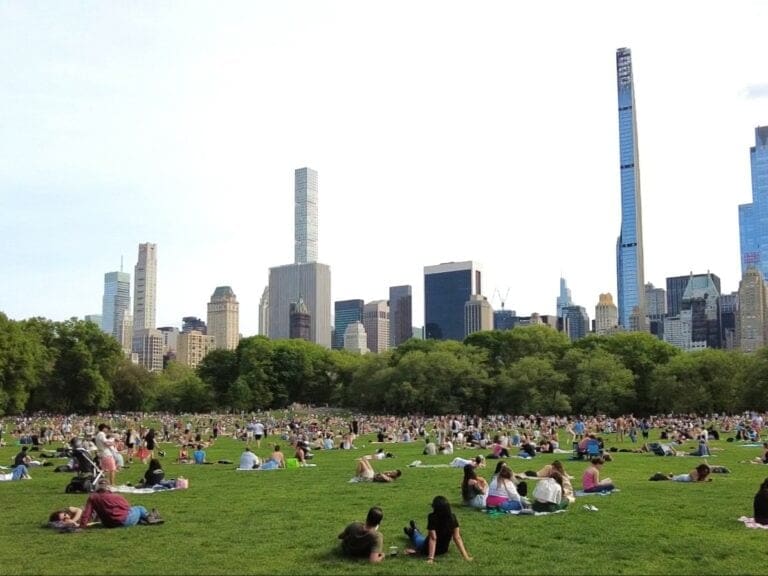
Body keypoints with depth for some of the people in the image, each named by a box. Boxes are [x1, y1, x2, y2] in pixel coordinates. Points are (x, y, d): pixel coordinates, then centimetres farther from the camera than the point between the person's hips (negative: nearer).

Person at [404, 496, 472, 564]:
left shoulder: (432, 517, -31)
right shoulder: (452, 517, -17)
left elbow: (433, 538, -32)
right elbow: (457, 538, -18)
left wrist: (430, 558, -31)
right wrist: (465, 555, -15)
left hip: (427, 550, -4)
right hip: (444, 550, 4)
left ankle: (413, 532, 63)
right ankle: (414, 531, 65)